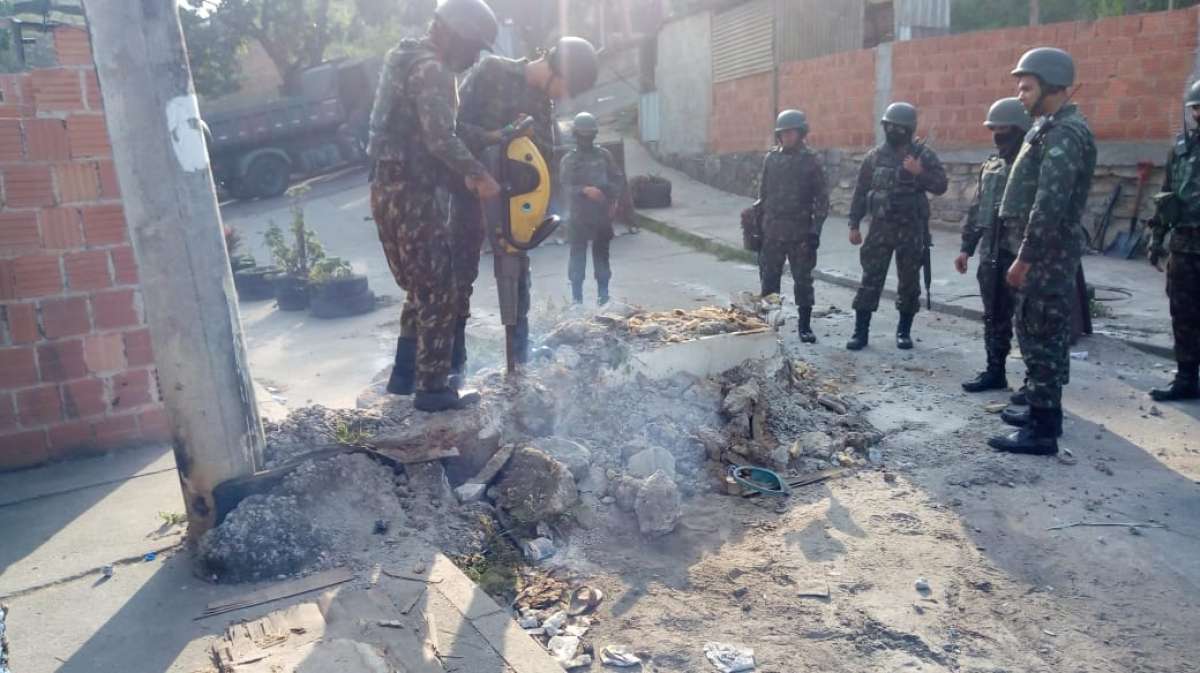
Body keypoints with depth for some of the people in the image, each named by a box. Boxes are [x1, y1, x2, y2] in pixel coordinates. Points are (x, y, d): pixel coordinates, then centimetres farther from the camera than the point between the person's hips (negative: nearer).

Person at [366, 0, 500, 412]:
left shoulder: (405, 62, 20)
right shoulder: (431, 69, -12)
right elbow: (439, 138, -24)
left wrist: (462, 174, 12)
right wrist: (479, 176, -14)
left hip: (388, 189, 10)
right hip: (411, 195, -10)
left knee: (420, 289, 19)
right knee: (438, 294, -2)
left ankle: (404, 375, 25)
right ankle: (432, 389, 5)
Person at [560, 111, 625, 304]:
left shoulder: (604, 155, 8)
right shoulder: (569, 159, 1)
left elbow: (619, 179, 9)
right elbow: (566, 187, -8)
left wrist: (614, 199, -5)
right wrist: (585, 190, -25)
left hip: (602, 214, 2)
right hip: (579, 216, -2)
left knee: (602, 255, 10)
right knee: (578, 256, -2)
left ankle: (603, 294, 19)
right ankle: (576, 297, 4)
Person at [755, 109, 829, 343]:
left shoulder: (811, 161, -2)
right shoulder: (771, 159, 6)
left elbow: (822, 199, -2)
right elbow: (763, 194, 11)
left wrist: (816, 230, -10)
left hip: (801, 233, -2)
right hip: (772, 231, 2)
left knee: (803, 280, 4)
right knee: (769, 279, 7)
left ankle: (805, 326, 14)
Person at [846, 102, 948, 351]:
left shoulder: (923, 155, -1)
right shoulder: (874, 156, 5)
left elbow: (941, 186, -6)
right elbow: (860, 192, 7)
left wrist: (919, 173, -22)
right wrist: (854, 225, 4)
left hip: (911, 230, -1)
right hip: (880, 228, 1)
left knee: (909, 283, 6)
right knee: (870, 280, -1)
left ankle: (904, 331, 18)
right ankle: (861, 332, 5)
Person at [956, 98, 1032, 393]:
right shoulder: (990, 166, 13)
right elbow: (976, 210, 17)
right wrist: (966, 247, 14)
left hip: (1019, 256, -7)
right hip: (991, 255, 7)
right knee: (994, 317, 14)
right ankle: (994, 372, 24)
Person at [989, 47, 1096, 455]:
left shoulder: (1063, 134, -17)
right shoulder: (1054, 129, 16)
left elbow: (1049, 206, -24)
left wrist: (1024, 259, -21)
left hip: (1048, 253, -10)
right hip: (1050, 250, 10)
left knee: (1040, 336, -7)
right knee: (1043, 333, 17)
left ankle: (1042, 431, -1)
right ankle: (1045, 411, 28)